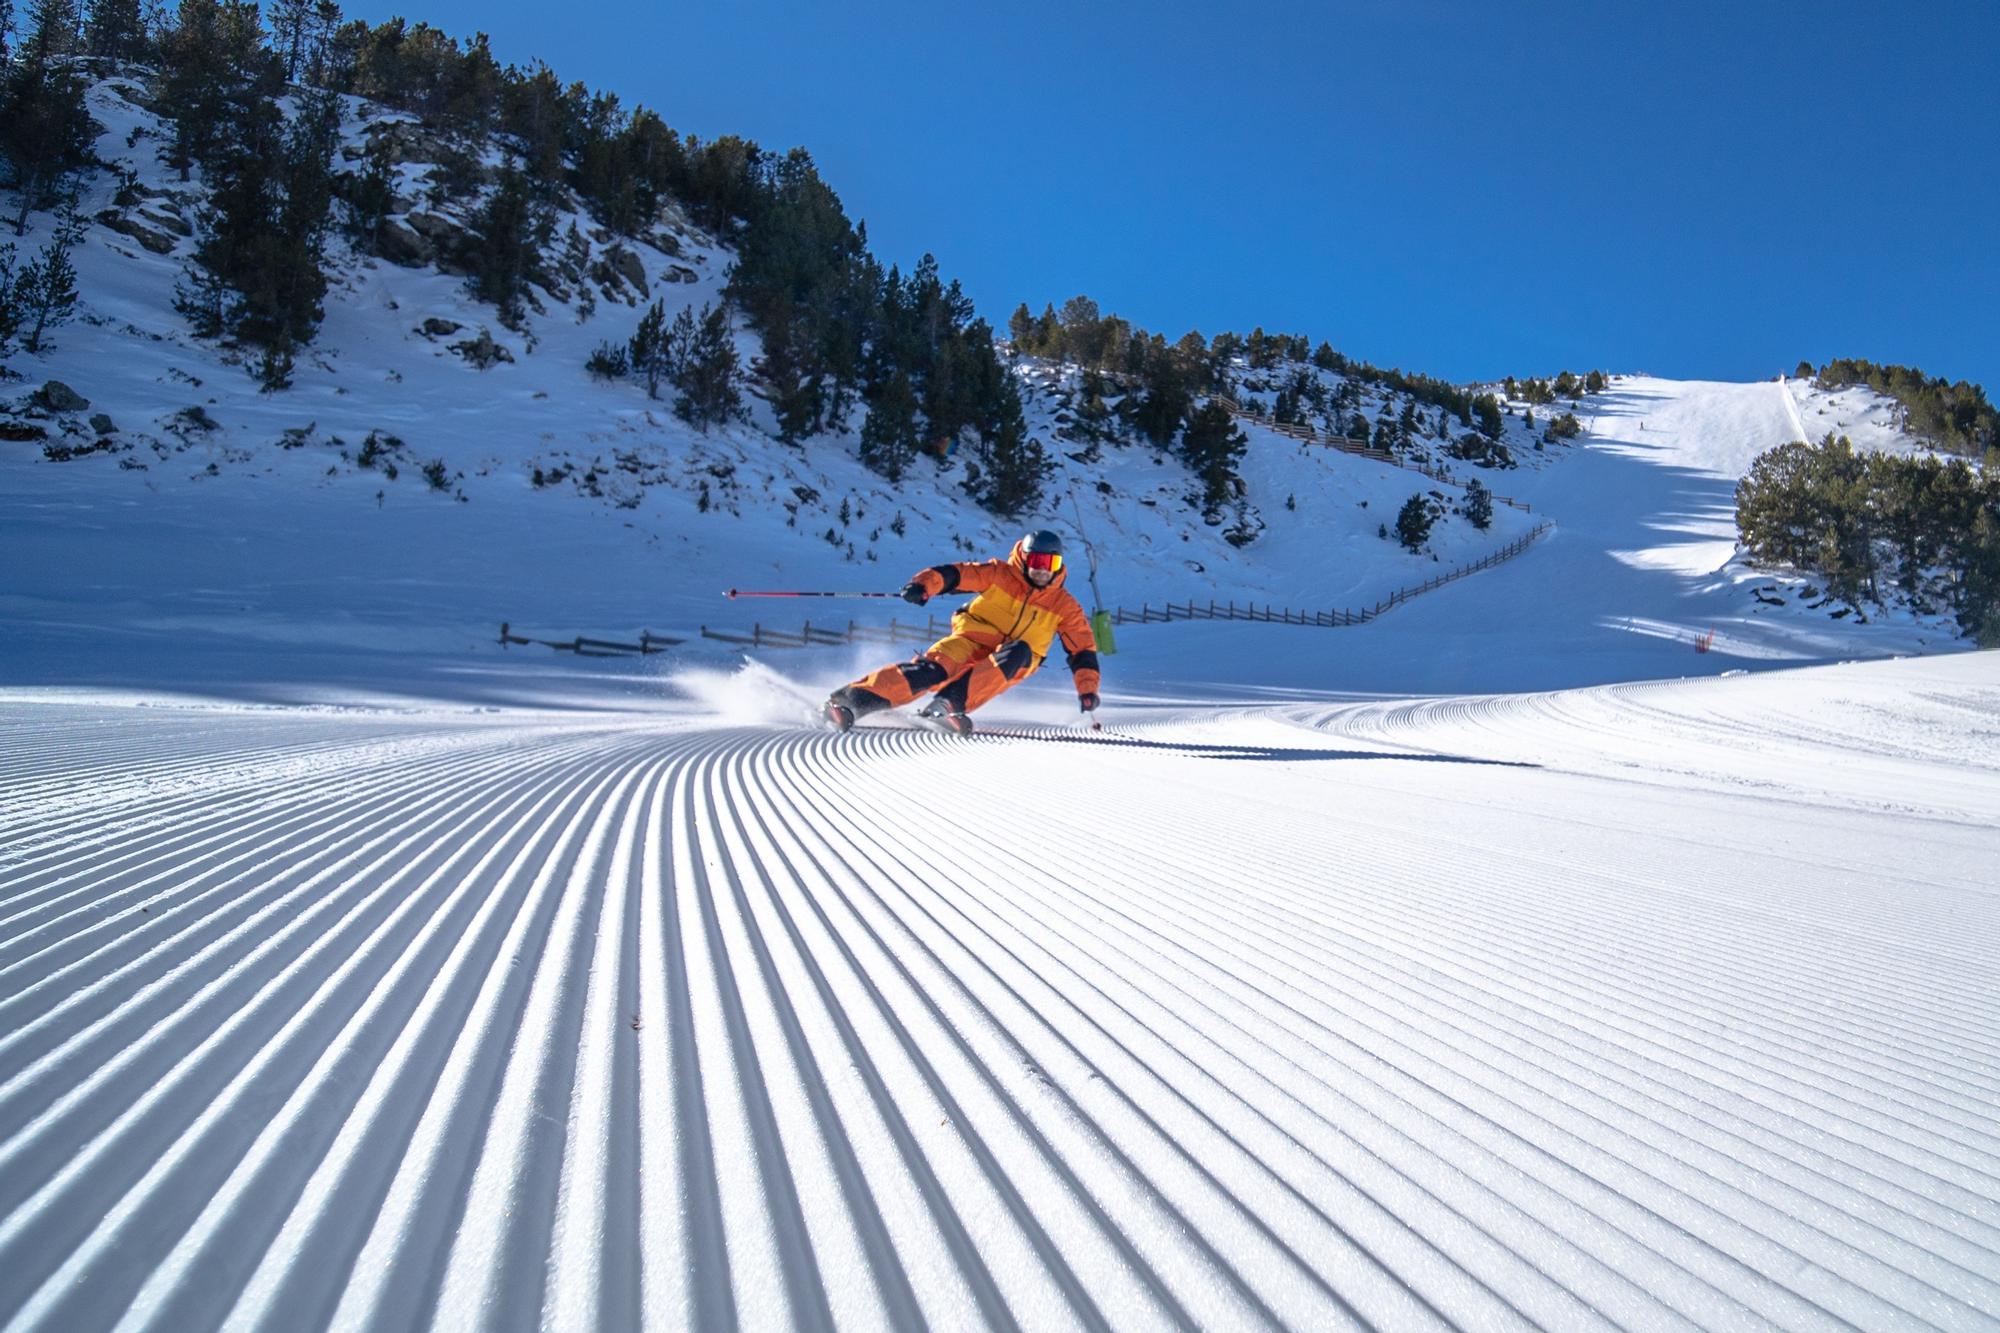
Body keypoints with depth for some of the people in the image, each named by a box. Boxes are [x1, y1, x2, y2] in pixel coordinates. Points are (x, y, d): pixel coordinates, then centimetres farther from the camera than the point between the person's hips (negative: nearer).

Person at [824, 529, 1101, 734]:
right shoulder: (1000, 574, -2)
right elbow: (956, 573, -11)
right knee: (934, 668, -30)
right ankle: (853, 699, -38)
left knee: (1020, 651, -34)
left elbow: (1083, 648, 5)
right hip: (972, 639, -2)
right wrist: (924, 584, -30)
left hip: (1011, 664, 2)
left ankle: (953, 702, -44)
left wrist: (1087, 689, -6)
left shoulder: (1064, 606, 3)